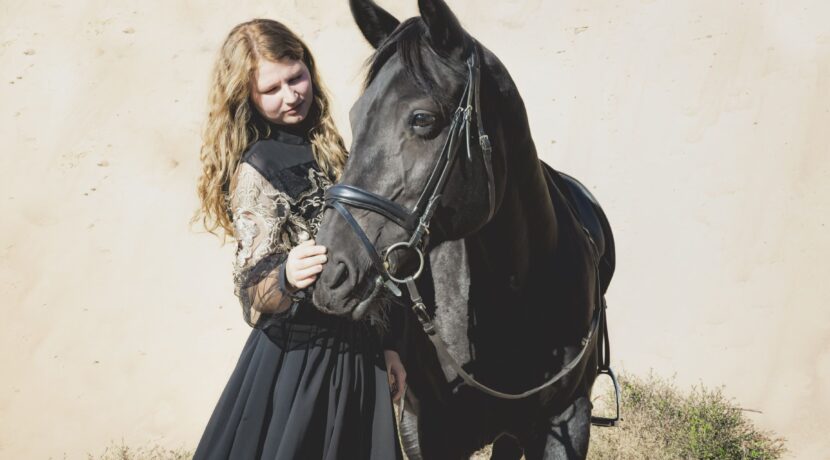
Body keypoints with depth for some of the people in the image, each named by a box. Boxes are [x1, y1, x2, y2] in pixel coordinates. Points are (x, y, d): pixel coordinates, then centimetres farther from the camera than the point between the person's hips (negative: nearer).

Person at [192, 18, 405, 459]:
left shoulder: (326, 150, 9)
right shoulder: (257, 170, -11)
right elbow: (254, 291, -16)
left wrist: (386, 343, 15)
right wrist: (286, 279, -37)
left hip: (357, 355, 6)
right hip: (298, 359, -6)